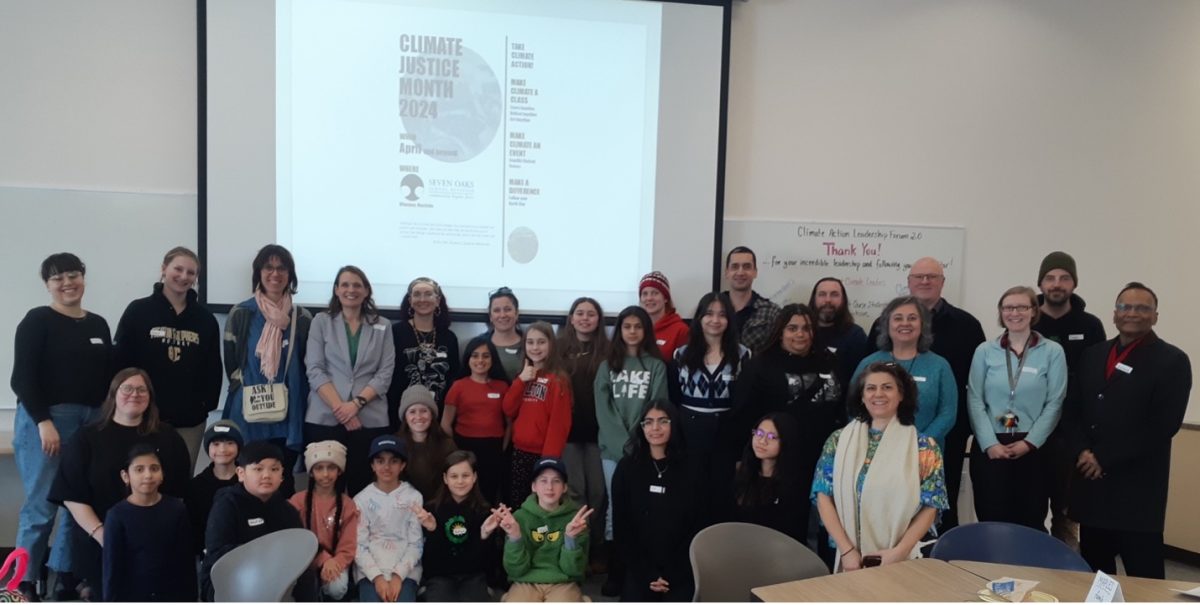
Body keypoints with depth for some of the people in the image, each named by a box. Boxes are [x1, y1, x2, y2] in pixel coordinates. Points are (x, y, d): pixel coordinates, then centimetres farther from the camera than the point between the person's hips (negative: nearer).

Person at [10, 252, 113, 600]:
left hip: (92, 422, 5)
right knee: (41, 505, -6)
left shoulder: (98, 325, 14)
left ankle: (66, 578, 15)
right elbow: (22, 378, -9)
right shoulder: (37, 321, -2)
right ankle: (24, 584, 5)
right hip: (45, 419, -5)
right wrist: (43, 421, -16)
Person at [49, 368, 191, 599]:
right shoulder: (86, 438, 2)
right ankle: (94, 589, 31)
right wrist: (100, 533, -16)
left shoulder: (168, 437, 6)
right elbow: (71, 495, -4)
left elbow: (181, 493, 7)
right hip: (101, 545, -1)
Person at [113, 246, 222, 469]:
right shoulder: (138, 311, 0)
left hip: (190, 419, 2)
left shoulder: (205, 318, 8)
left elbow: (213, 367, 10)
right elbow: (119, 361, -2)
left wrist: (208, 404, 2)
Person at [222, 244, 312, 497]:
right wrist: (250, 387, -3)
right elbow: (231, 364, 6)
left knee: (284, 481, 1)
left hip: (287, 416, 1)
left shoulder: (302, 318, 6)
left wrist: (298, 400, 3)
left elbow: (308, 368, 10)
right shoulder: (240, 314, 5)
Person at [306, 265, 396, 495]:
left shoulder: (383, 326, 10)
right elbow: (314, 370, -1)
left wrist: (357, 403, -11)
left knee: (362, 487, -2)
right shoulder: (321, 322, 8)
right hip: (325, 418, 0)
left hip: (370, 420, 1)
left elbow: (385, 374, 2)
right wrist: (339, 407, -11)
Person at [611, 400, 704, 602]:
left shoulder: (691, 470, 0)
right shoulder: (627, 468, 2)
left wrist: (672, 574, -6)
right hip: (639, 570, 1)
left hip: (680, 573, 0)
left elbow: (698, 527, 1)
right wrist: (645, 573, -6)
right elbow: (621, 526, 2)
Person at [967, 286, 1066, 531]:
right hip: (989, 449, 1)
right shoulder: (985, 351, 6)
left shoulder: (1052, 352, 3)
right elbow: (975, 401, 1)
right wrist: (990, 444, -10)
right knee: (991, 521, 3)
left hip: (1033, 449, -1)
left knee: (1030, 522, 4)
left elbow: (1054, 404, -2)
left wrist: (1029, 442, -10)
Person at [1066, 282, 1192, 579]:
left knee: (1142, 575, 0)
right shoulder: (1092, 355, 14)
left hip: (1137, 485, -5)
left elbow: (1164, 424, -12)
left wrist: (1106, 459, -14)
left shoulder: (1172, 360, -2)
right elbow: (1074, 411, 11)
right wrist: (1082, 451, -8)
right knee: (1093, 569, 13)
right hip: (1090, 479, 5)